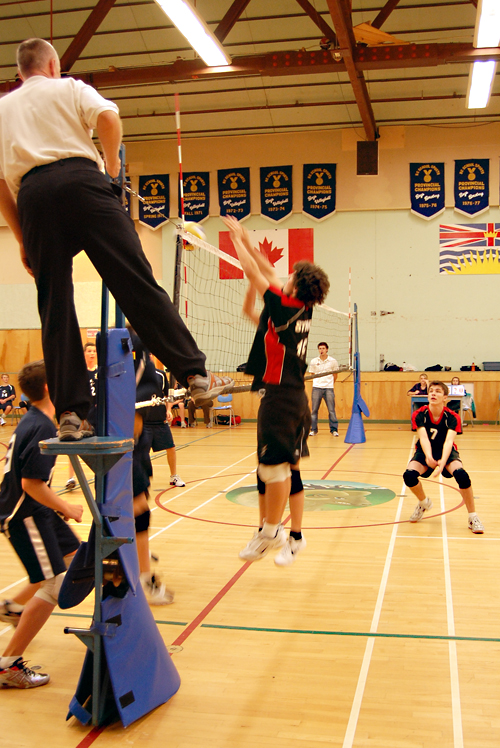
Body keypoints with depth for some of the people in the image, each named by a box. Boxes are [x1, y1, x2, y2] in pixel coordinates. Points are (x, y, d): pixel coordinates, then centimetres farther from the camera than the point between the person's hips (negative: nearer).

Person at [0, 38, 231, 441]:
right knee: (136, 282, -9)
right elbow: (108, 118, -2)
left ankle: (70, 414, -4)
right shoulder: (68, 88, 20)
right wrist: (112, 163, 15)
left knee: (55, 308, 1)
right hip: (79, 179, -2)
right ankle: (195, 374, -16)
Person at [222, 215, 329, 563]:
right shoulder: (303, 311, 9)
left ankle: (270, 532, 5)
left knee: (273, 466, -2)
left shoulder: (285, 308, -11)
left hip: (280, 397, -9)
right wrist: (246, 239, 23)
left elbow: (254, 272, -4)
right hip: (297, 397, 9)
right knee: (287, 468, 11)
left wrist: (237, 240, 9)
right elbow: (269, 272, 18)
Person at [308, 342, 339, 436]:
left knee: (331, 410, -2)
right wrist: (319, 382, 13)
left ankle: (334, 429, 7)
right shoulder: (313, 361, 4)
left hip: (329, 388, -1)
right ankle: (313, 429, 10)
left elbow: (335, 375, 13)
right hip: (316, 387, 1)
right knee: (314, 410, 1)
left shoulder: (333, 361, 2)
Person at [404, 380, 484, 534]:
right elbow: (423, 437, -32)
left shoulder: (452, 417, -20)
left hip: (447, 452, -1)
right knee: (409, 475, -27)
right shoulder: (419, 415, -18)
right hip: (424, 452, 1)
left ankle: (473, 518, -12)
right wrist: (429, 457, -53)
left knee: (461, 475, -32)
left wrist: (442, 462, -53)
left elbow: (449, 441, -35)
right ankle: (424, 503, 8)